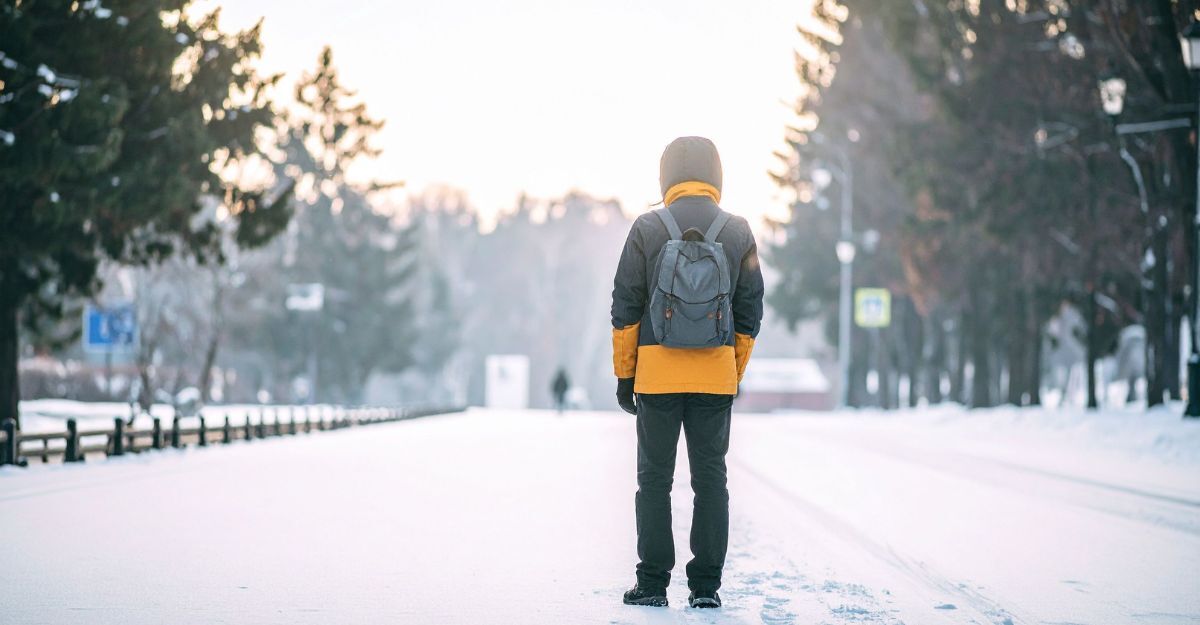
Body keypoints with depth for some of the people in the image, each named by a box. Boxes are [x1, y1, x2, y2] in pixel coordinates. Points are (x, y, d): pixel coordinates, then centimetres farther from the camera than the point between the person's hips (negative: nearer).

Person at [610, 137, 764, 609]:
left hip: (656, 372, -1)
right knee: (711, 478, 7)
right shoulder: (739, 233, 4)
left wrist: (623, 375, 5)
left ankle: (652, 584, 5)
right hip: (716, 375, 1)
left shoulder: (647, 229, -2)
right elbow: (749, 314, 7)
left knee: (654, 479, 6)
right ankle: (706, 586, 6)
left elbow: (625, 309, -1)